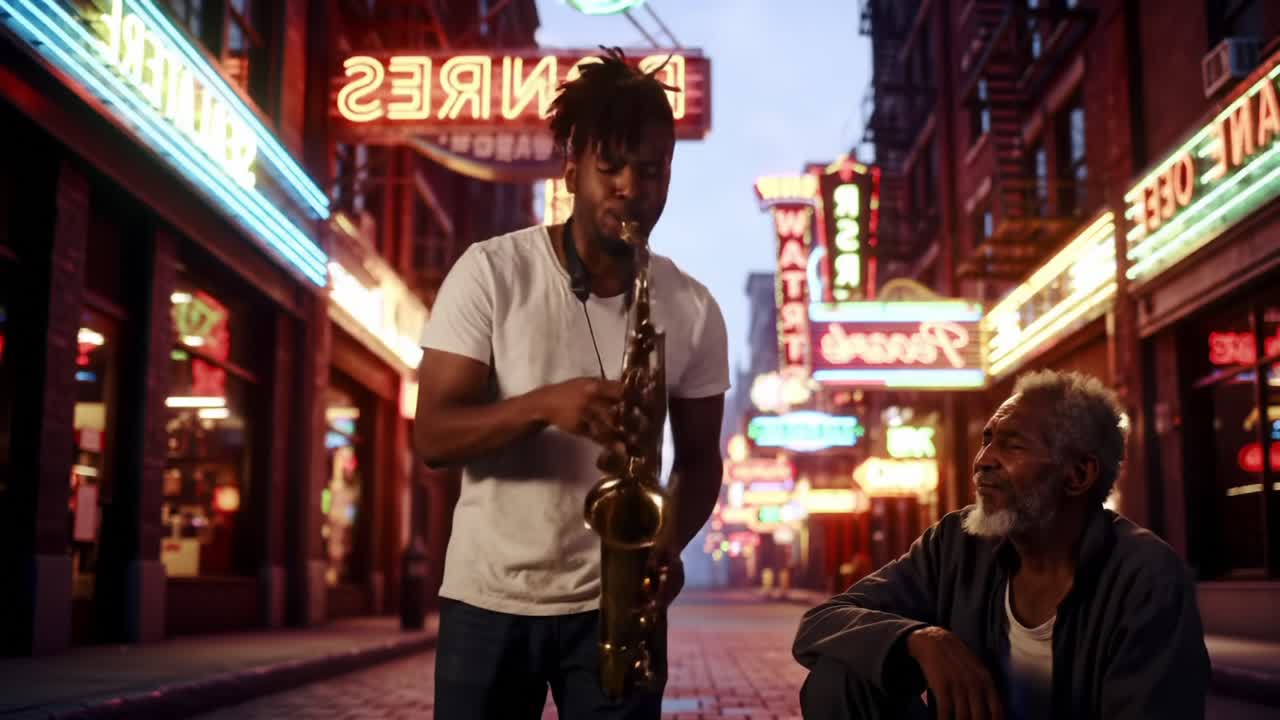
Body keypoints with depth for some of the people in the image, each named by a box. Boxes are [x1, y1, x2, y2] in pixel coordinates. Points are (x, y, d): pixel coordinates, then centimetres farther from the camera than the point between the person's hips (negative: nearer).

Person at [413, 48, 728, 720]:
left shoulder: (694, 309, -1)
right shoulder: (490, 272, -8)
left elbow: (699, 457, 8)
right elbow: (431, 437, -10)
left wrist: (670, 542, -12)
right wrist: (542, 404, -27)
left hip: (616, 603, 1)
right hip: (488, 599, -1)